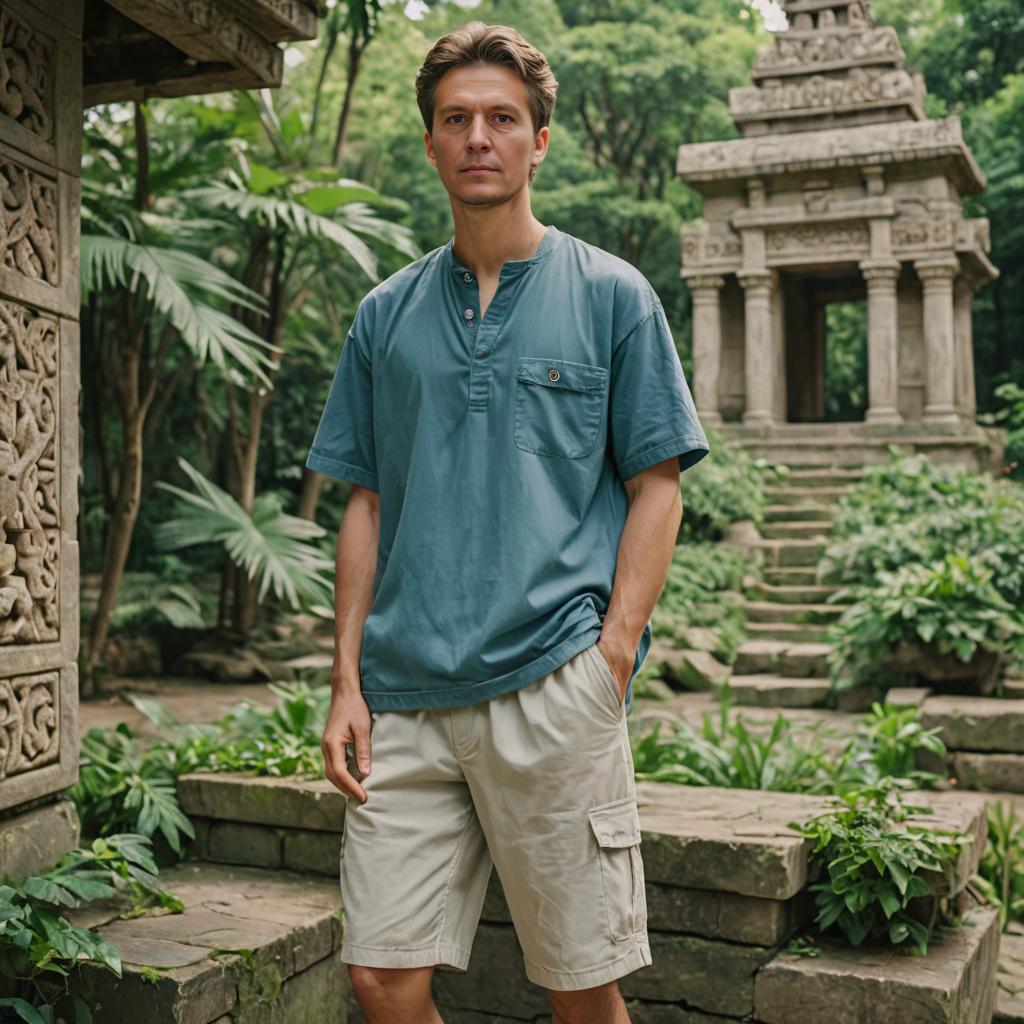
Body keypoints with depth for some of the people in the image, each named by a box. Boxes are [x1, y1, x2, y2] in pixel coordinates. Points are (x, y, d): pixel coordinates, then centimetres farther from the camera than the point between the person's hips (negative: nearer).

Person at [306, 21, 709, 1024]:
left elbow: (654, 489, 2)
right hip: (404, 697, 3)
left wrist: (611, 660, -9)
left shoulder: (610, 293, 4)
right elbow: (367, 504, 14)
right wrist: (347, 681, 6)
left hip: (552, 687, -3)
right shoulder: (387, 313, 13)